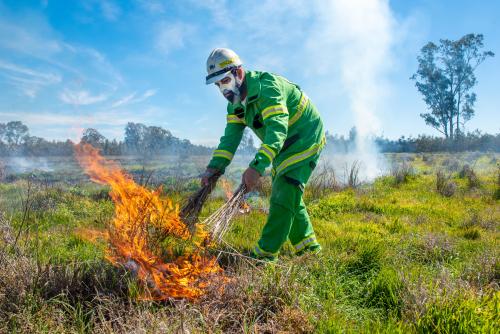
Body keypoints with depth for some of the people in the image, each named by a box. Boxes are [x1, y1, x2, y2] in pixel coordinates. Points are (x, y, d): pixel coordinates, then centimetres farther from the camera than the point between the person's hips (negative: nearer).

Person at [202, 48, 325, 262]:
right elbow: (231, 137, -7)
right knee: (287, 194, 12)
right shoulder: (235, 103, -1)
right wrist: (214, 167, -23)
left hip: (305, 138, -9)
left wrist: (257, 167, -53)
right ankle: (307, 245, 26)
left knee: (284, 194, -16)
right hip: (283, 147, 9)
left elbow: (277, 129, -41)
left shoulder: (267, 87, -29)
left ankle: (266, 253, -9)